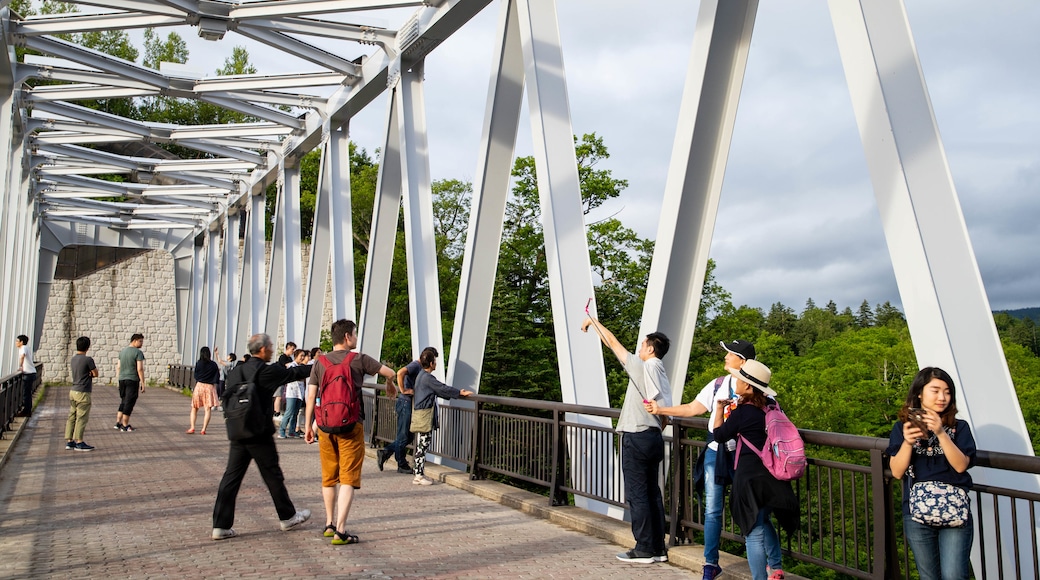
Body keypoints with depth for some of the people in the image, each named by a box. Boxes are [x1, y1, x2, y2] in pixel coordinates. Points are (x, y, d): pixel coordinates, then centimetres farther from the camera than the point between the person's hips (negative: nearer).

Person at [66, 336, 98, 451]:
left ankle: (69, 441, 16)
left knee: (72, 417, 12)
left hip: (73, 391, 8)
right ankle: (79, 442, 2)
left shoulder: (74, 359, 9)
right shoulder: (88, 360, -16)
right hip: (83, 393, -8)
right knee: (82, 418, -2)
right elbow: (95, 374, -8)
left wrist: (89, 374, -5)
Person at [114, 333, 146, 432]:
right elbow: (140, 369, -17)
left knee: (123, 401, 18)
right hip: (133, 380, -7)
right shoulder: (138, 353, -11)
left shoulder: (122, 351, 12)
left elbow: (118, 367, 14)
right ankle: (125, 426, 4)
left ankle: (118, 423, 17)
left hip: (122, 380, 7)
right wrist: (143, 384, -13)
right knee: (129, 403, 0)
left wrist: (119, 379, 21)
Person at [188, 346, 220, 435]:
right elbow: (217, 378, 1)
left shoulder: (198, 364, -3)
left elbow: (196, 376, 7)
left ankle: (192, 427, 7)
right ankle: (203, 429, -6)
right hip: (210, 387, 0)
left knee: (194, 408, 14)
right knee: (208, 409, -1)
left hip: (199, 385, 0)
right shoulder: (213, 365, -3)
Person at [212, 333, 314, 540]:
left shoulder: (235, 371, 8)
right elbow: (294, 373, -4)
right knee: (273, 476, 7)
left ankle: (221, 525, 8)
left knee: (231, 477, 8)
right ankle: (287, 517, 22)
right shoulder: (266, 371, -13)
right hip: (260, 435, -6)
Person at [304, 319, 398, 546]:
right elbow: (390, 373, 2)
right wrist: (390, 386, 25)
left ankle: (329, 524, 29)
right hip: (351, 426, -4)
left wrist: (308, 426, 11)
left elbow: (311, 396, 3)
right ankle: (340, 531, -5)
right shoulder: (359, 359, -4)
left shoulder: (320, 362, 5)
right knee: (348, 479, -1)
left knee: (328, 478, 17)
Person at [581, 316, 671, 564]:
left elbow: (612, 342, -3)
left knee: (637, 494, -3)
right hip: (654, 436, 9)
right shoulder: (660, 373, 14)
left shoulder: (642, 367, -10)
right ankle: (658, 547, 16)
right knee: (652, 492, 12)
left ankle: (644, 549, 2)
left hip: (637, 437, -9)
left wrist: (593, 321, 8)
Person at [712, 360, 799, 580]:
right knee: (764, 522, 26)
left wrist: (720, 409, 10)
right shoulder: (770, 407, 2)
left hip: (750, 476, -8)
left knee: (754, 533, 0)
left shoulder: (742, 412, -16)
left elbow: (719, 435, -3)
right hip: (771, 474, 8)